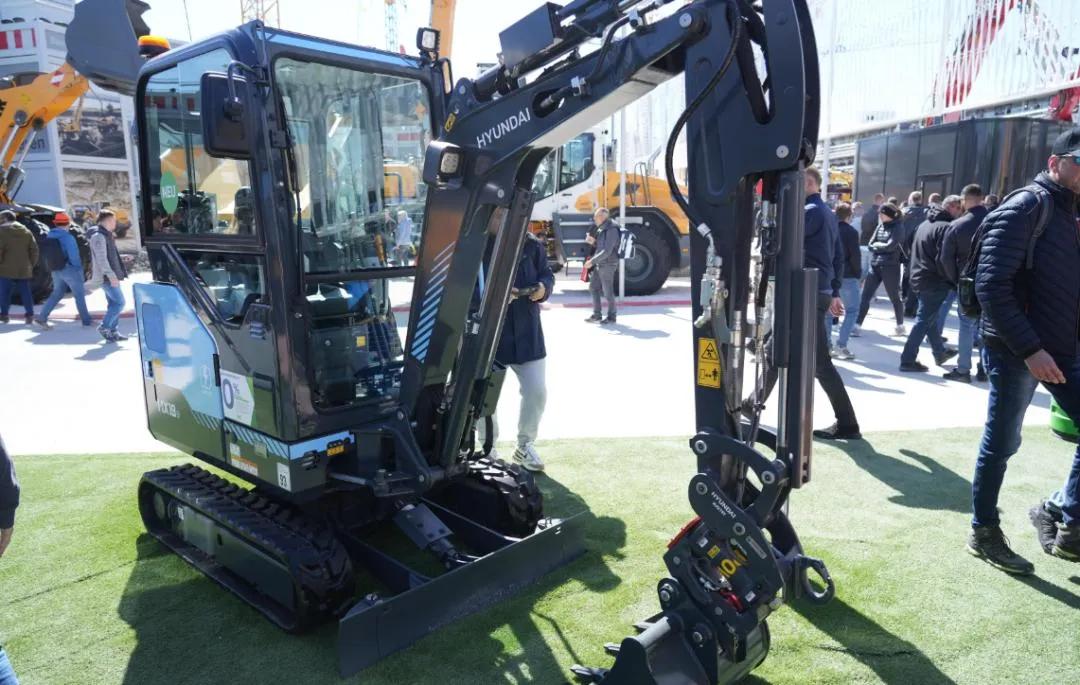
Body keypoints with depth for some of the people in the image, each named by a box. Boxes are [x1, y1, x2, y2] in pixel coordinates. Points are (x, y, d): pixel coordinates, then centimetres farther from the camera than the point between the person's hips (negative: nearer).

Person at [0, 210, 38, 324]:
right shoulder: (26, 231, 11)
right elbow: (34, 250, 9)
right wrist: (31, 265, 13)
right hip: (24, 269, 5)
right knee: (25, 292, 7)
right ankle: (30, 315, 5)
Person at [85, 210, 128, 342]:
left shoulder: (105, 235, 15)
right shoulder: (98, 236, -15)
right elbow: (101, 259, -22)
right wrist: (111, 275, -25)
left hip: (110, 276, 10)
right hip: (107, 277, -10)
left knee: (114, 303, 11)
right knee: (119, 302, -11)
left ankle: (112, 331, 16)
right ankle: (104, 326, -1)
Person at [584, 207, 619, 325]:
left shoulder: (611, 230, -18)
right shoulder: (602, 229, 12)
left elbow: (607, 251, -23)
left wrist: (592, 261, -22)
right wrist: (593, 242, 3)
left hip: (608, 265, -10)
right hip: (600, 264, 10)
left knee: (608, 292, -1)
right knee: (593, 288, 12)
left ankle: (611, 317, 12)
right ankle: (597, 315, 20)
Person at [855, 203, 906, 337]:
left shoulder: (898, 228, -6)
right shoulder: (880, 226, 11)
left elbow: (890, 246, -17)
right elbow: (871, 244, 6)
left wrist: (877, 244, -3)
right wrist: (882, 247, -10)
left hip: (890, 267, -5)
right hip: (874, 265, 5)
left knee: (894, 298, 8)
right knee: (865, 297, -3)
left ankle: (900, 326, 23)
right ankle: (857, 326, -4)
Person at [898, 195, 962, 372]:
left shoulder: (924, 224, 12)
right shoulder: (946, 227, -17)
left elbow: (913, 250, 19)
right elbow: (943, 259, -21)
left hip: (919, 278, 9)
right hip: (935, 282, -9)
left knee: (930, 317, 20)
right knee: (925, 320, -4)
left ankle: (940, 352, 36)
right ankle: (908, 359, -3)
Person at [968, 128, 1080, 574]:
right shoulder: (1023, 208, -10)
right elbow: (992, 286, -20)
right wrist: (1030, 349, -22)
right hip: (1016, 351, -8)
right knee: (1001, 444, 2)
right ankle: (984, 533, 17)